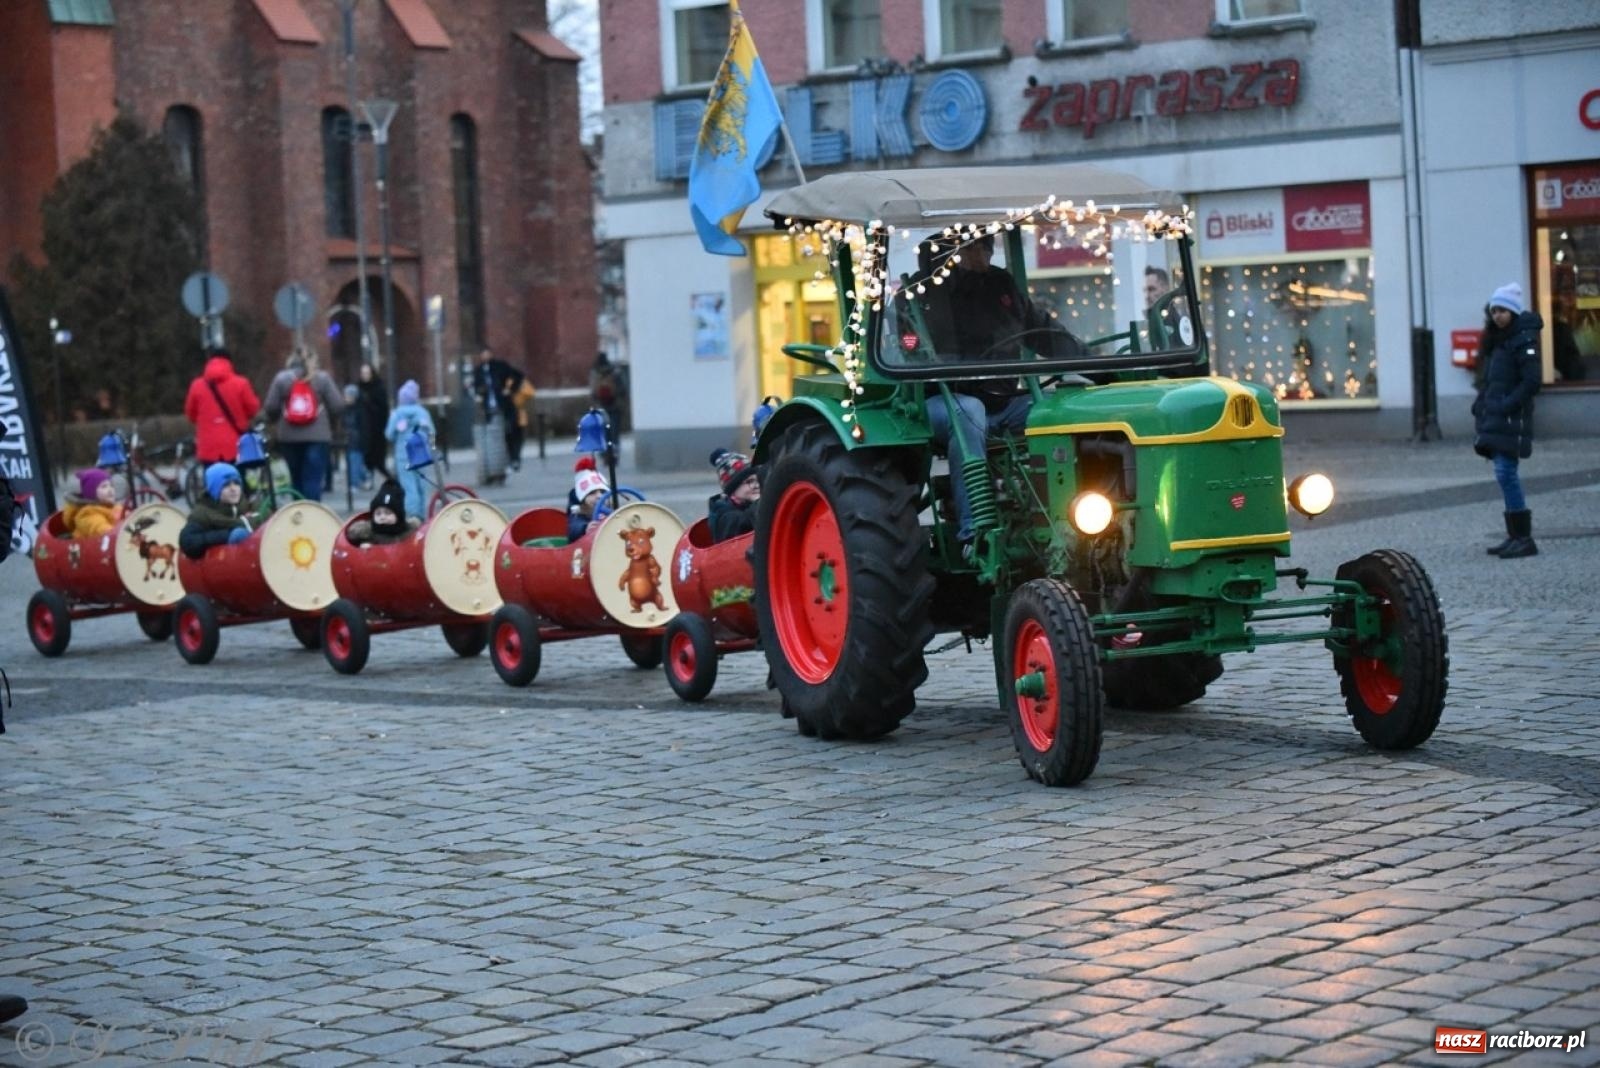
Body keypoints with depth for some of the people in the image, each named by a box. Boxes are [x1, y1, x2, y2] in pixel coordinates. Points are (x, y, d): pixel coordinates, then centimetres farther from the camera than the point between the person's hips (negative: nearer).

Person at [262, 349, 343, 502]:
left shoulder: (281, 379, 2)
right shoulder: (322, 378, -1)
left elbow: (270, 407, 0)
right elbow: (338, 405, -4)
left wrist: (278, 420, 20)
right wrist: (326, 418, 17)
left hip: (289, 437, 2)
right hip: (318, 436, -2)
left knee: (296, 479, 14)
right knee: (313, 479, -5)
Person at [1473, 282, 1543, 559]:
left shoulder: (1524, 340, -11)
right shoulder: (1499, 340, 16)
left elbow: (1532, 381, -17)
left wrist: (1507, 406, -20)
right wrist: (1481, 404, 8)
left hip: (1512, 419, -9)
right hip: (1496, 419, 9)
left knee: (1506, 473, -14)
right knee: (1506, 475, 10)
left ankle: (1524, 538, -12)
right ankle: (1515, 535, 16)